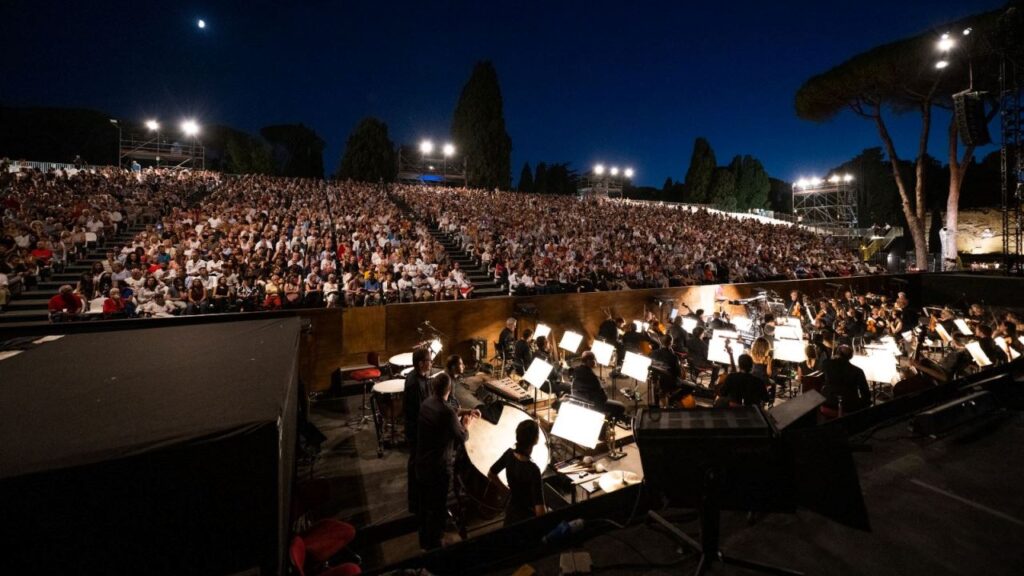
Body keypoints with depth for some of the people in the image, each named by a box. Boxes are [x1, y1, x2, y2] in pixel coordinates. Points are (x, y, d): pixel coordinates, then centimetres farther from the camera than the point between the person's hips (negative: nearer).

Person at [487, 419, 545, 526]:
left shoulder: (509, 454, -14)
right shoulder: (532, 469, -32)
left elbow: (491, 475, 3)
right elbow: (540, 512, -32)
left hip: (511, 512, 6)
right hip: (528, 518, -6)